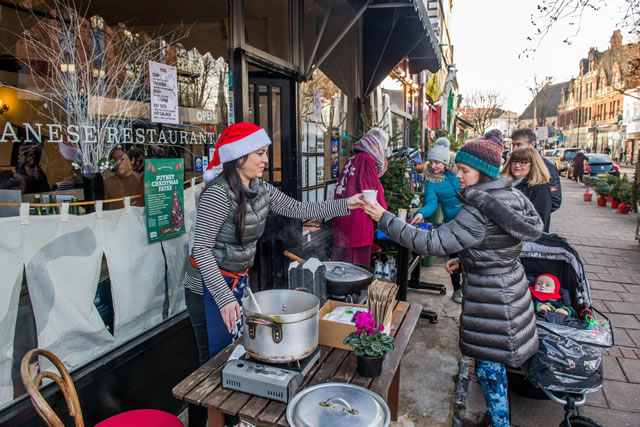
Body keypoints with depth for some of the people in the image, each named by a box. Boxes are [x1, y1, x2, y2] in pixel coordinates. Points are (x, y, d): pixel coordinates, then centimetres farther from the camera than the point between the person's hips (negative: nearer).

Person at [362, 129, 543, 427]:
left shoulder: (477, 214, -27)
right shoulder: (510, 198, 3)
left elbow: (431, 243, -29)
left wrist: (384, 218, -27)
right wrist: (465, 261, 11)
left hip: (492, 299, -10)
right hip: (510, 287, 10)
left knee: (488, 367, 8)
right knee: (494, 363, 23)